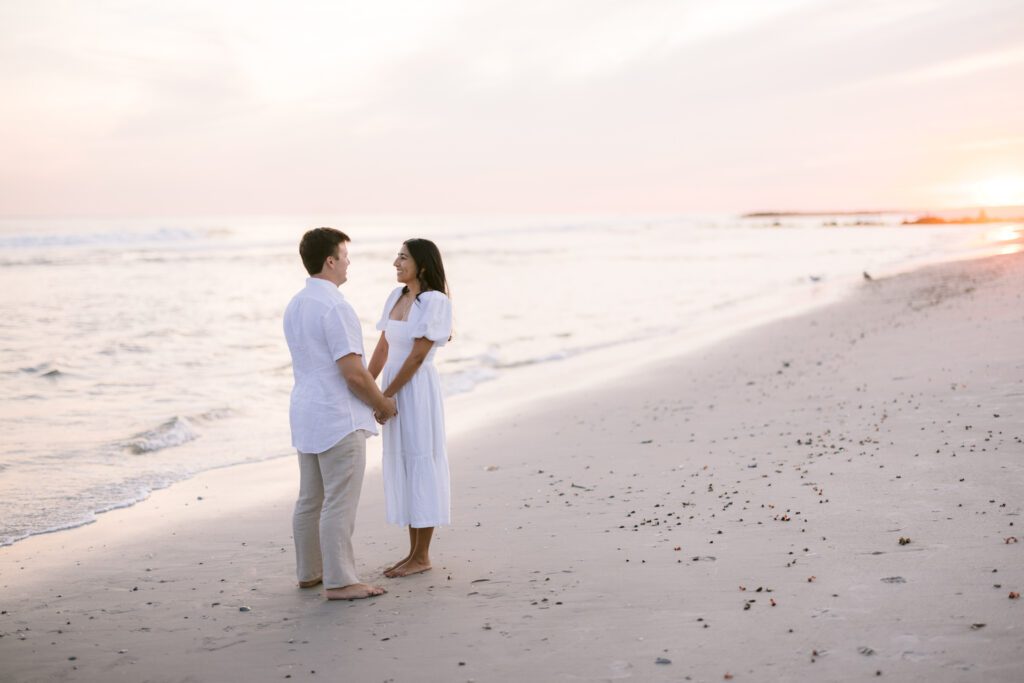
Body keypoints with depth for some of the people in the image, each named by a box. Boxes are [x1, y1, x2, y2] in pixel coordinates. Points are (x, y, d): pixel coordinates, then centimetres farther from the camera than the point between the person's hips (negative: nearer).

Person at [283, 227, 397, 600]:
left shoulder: (295, 305, 10)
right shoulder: (335, 307, -19)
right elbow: (353, 373, -21)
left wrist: (370, 399, 18)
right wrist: (383, 404, -4)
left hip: (306, 414, 9)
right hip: (339, 419, -9)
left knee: (310, 499, 16)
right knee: (340, 503, -3)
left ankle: (309, 571, 25)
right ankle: (339, 581, 2)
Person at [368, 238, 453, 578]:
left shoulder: (436, 301, -13)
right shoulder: (396, 296, 9)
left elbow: (418, 356, -17)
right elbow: (382, 348, 12)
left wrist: (386, 396, -16)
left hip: (418, 390, -8)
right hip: (393, 390, 8)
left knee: (421, 467, -1)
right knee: (403, 468, 11)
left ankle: (422, 557, 8)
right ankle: (414, 552, 20)